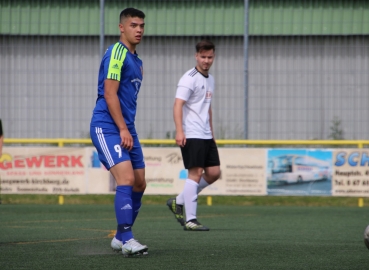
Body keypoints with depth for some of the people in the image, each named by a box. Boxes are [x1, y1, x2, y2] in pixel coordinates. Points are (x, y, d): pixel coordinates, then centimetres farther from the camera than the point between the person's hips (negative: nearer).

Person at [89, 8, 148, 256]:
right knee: (126, 179, -19)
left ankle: (120, 238, 19)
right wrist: (123, 130, -19)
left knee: (139, 183, 8)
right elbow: (110, 94, -17)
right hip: (107, 126, -9)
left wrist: (129, 130, 18)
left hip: (126, 129, 9)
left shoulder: (136, 61, 17)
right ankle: (126, 239, -16)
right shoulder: (116, 53, -11)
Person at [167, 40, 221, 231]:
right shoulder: (189, 78, -10)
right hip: (191, 135, -8)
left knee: (214, 172, 5)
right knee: (195, 173, -11)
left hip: (206, 136, 9)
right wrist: (179, 131, -28)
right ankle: (190, 220, -9)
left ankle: (178, 202, 17)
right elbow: (177, 105, -18)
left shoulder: (210, 80, 17)